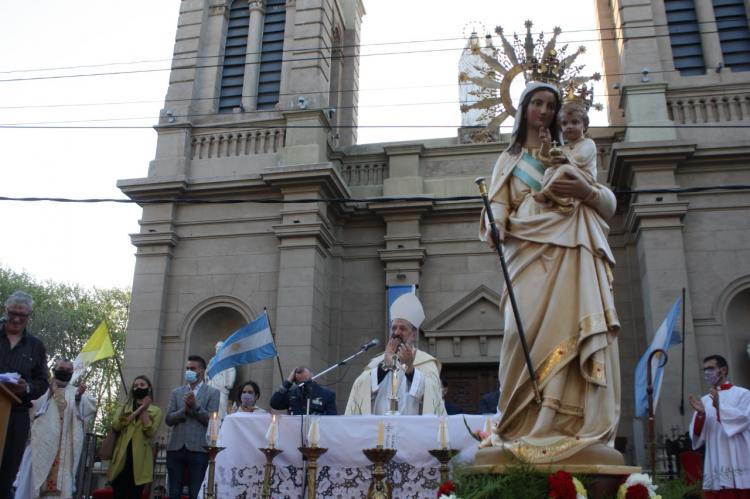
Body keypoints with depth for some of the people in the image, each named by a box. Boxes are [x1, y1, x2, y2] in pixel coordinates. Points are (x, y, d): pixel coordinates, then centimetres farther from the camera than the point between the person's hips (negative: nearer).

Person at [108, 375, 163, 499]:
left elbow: (150, 432, -8)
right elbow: (116, 425, -4)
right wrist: (139, 409, -7)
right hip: (121, 458, 2)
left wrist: (144, 410, -6)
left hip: (139, 460, -1)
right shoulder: (123, 407, 16)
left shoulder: (155, 411, 9)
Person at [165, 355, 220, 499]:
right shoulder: (176, 392, 14)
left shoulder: (212, 393, 3)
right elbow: (168, 419, 5)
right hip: (176, 448, 3)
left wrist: (195, 405, -15)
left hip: (198, 449, -3)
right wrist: (185, 409, -11)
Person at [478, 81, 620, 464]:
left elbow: (610, 204, 17)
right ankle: (528, 426, -10)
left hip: (573, 255, 1)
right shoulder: (510, 158, 23)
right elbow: (498, 204, 7)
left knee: (576, 329, -15)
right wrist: (494, 228, -16)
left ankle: (578, 428, -15)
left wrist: (586, 191, -5)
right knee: (529, 329, -17)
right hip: (531, 253, -1)